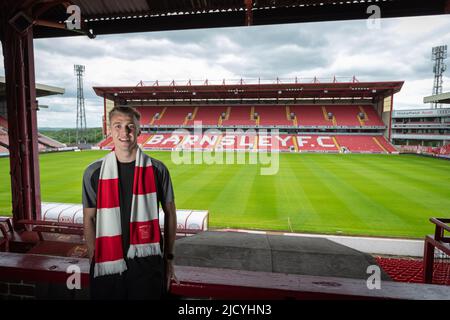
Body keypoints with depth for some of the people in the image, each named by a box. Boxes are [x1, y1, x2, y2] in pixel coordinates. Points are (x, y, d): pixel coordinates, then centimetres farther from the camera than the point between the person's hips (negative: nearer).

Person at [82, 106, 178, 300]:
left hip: (147, 262, -1)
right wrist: (93, 261, 4)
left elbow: (170, 214, 2)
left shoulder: (157, 170, -5)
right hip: (107, 264, 1)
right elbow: (89, 219, 6)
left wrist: (169, 258, 4)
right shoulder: (93, 173, -2)